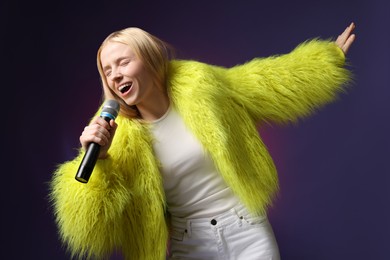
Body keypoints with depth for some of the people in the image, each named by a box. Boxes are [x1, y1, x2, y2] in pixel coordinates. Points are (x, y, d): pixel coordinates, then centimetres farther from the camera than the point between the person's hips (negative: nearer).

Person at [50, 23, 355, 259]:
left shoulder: (201, 88, -5)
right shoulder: (121, 139, -7)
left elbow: (270, 80, 7)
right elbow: (93, 222, -11)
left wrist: (330, 55, 16)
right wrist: (97, 159, -27)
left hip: (248, 231, 0)